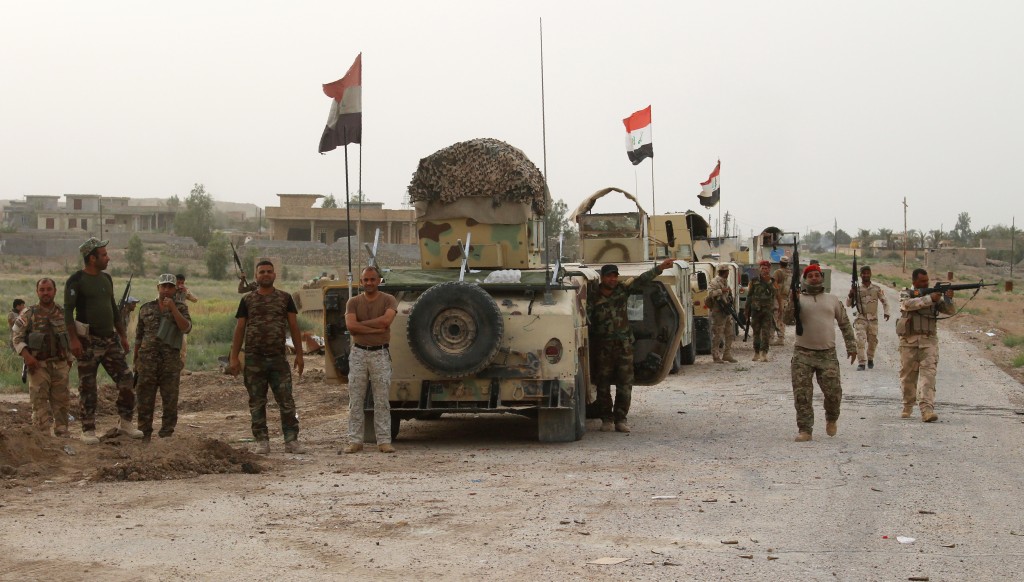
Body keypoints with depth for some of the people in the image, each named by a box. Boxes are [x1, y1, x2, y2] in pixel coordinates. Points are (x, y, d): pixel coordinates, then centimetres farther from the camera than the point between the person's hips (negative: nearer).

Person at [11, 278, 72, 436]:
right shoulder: (28, 314, 0)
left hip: (60, 364, 3)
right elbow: (16, 336, -1)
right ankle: (46, 428, -15)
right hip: (38, 364, -3)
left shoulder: (63, 314, 9)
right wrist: (26, 355, -15)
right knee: (39, 397, -12)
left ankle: (61, 429, 12)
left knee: (60, 399, 4)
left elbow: (70, 338, 20)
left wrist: (69, 359, 15)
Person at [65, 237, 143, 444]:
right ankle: (88, 430, 6)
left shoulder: (106, 279, 14)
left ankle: (125, 423, 13)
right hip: (88, 341, -6)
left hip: (110, 339, 6)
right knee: (87, 388, -1)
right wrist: (73, 339, -21)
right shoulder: (76, 281, -8)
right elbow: (68, 311, -13)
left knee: (125, 380, 1)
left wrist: (123, 336, 18)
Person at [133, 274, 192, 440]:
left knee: (170, 400, 1)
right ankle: (144, 434, 9)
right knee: (145, 399, 2)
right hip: (147, 360, 1)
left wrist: (173, 308, -17)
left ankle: (167, 433, 9)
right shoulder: (146, 309, 10)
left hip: (171, 361, -1)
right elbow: (138, 336, 15)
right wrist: (135, 360, 13)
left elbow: (186, 328, -12)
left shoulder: (180, 308, 6)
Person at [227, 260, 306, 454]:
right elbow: (239, 329, 6)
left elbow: (294, 327, 7)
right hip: (253, 359, 0)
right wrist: (234, 357, -1)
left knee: (286, 401, -4)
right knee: (257, 403, 4)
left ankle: (291, 440, -1)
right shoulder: (247, 300, 7)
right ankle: (262, 441, 10)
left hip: (278, 358, 0)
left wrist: (299, 354, 1)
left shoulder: (284, 298, 8)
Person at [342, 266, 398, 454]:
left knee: (382, 401, 0)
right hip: (358, 354, 1)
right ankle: (355, 441, 7)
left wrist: (362, 323, -11)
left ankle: (384, 441, 3)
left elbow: (386, 320, -17)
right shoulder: (353, 302, 6)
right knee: (355, 400, 2)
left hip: (380, 354, -1)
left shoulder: (388, 300, 3)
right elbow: (351, 326, -10)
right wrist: (376, 328, -14)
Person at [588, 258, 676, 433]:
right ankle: (606, 419, 13)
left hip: (624, 344, 2)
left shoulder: (623, 290, 5)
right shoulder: (593, 296, -2)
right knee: (603, 384, 3)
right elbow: (585, 318, -8)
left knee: (625, 384, 1)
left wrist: (660, 268, -8)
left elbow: (641, 280, 0)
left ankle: (621, 419, 7)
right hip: (603, 346, -2)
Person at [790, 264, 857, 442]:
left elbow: (845, 323, 19)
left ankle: (832, 419, 27)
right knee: (802, 394, -4)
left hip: (827, 354, 1)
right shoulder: (798, 299, 6)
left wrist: (851, 346, 16)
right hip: (803, 354, -1)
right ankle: (805, 430, 3)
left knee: (833, 392, -2)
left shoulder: (833, 300, 13)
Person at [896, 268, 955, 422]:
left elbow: (950, 311, 4)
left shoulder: (935, 295, 11)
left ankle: (927, 409, -23)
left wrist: (948, 299, -16)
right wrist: (930, 298, -21)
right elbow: (909, 304, -17)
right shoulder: (905, 294, 6)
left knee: (928, 373, -14)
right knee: (908, 376, 8)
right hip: (909, 341, 0)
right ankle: (908, 406, 28)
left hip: (928, 341, 0)